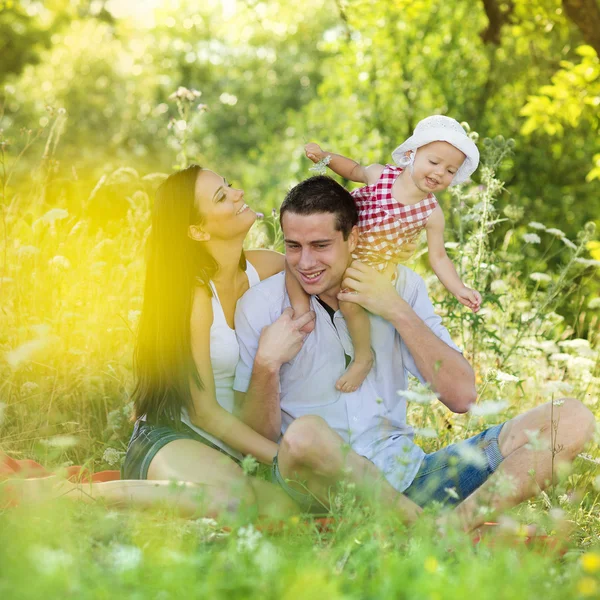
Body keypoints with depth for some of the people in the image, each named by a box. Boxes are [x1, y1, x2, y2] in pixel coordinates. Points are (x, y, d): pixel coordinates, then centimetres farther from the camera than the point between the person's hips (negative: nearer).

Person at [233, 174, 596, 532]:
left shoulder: (400, 285, 7)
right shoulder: (262, 305, 0)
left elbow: (461, 396, -1)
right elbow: (256, 436, -2)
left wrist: (398, 311, -9)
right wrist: (266, 365, -20)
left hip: (407, 474, 4)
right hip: (323, 484, -3)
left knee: (570, 419, -11)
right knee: (305, 434, -41)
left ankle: (460, 521, -33)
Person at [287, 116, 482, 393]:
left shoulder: (431, 213, -11)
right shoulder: (380, 175, -9)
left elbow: (438, 257, -5)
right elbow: (353, 169, 13)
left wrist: (459, 289, -16)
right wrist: (325, 157, -4)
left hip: (374, 265, -4)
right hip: (341, 246, 4)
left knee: (350, 301, -27)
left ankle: (363, 358, -4)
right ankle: (302, 312, 6)